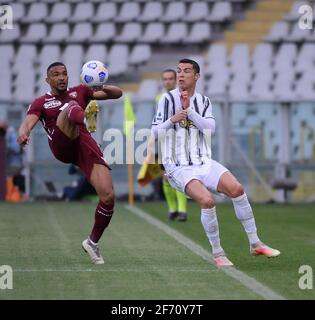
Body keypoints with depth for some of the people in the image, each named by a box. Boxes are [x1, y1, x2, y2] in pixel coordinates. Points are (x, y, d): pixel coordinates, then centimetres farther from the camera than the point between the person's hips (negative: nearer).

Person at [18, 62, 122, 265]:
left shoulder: (79, 92, 25)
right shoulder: (41, 103, 20)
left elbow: (117, 93, 22)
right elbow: (29, 121, 0)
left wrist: (103, 88, -1)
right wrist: (23, 133, -25)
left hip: (86, 145, 3)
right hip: (63, 147, -3)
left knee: (108, 196, -11)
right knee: (71, 107, -30)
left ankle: (93, 242, 11)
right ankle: (86, 118, -70)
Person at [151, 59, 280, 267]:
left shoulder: (203, 101, 10)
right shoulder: (168, 99, -2)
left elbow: (210, 127, -7)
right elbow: (155, 133, -4)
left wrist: (189, 110, -17)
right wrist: (172, 120, -21)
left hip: (203, 162, 4)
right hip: (179, 167, -4)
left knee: (237, 189, -15)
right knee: (207, 200, -27)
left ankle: (255, 244, -2)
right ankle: (217, 253, -11)